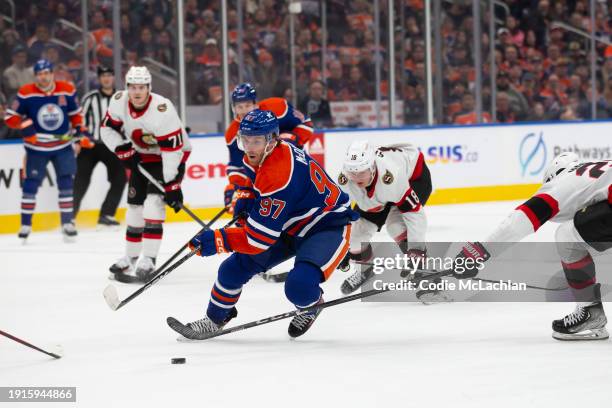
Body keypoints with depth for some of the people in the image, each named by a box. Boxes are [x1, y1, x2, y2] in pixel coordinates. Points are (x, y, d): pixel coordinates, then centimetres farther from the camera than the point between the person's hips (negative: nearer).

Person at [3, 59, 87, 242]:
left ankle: (67, 223, 11)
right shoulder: (26, 93, -12)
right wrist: (24, 125, -23)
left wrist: (78, 135, 3)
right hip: (36, 147, -2)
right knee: (30, 184, -1)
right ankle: (25, 225, 8)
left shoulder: (67, 90, -5)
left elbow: (76, 114, 8)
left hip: (63, 146, 2)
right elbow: (10, 116, -7)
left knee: (66, 183, 0)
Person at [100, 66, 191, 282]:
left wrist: (172, 185, -31)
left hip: (169, 157, -6)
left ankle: (148, 262, -18)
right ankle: (131, 258, 26)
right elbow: (108, 129, 0)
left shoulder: (162, 109, -33)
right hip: (142, 157, 6)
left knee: (153, 204, -19)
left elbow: (173, 149, -31)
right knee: (135, 206, 10)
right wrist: (124, 150, -14)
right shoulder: (119, 102, -16)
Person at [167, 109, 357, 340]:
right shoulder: (256, 157, -7)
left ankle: (312, 304, 7)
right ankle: (214, 320, 26)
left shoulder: (280, 174, -35)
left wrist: (216, 240, -29)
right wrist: (246, 198, -1)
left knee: (299, 287, -31)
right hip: (290, 227, 10)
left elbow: (259, 237, -32)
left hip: (328, 226, -10)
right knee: (235, 267, 4)